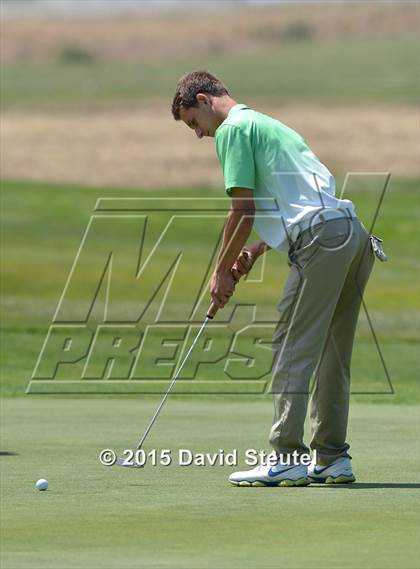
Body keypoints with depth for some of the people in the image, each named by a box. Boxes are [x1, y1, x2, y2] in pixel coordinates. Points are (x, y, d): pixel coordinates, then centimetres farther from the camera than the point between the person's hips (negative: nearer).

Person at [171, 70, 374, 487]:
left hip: (321, 240, -9)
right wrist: (254, 251, 20)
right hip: (354, 232, 9)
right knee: (331, 354, 12)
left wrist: (223, 270, 3)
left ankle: (287, 459, -10)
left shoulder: (232, 129, -1)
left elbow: (243, 210, -7)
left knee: (293, 349, -7)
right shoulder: (265, 124, 28)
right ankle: (332, 457, 14)